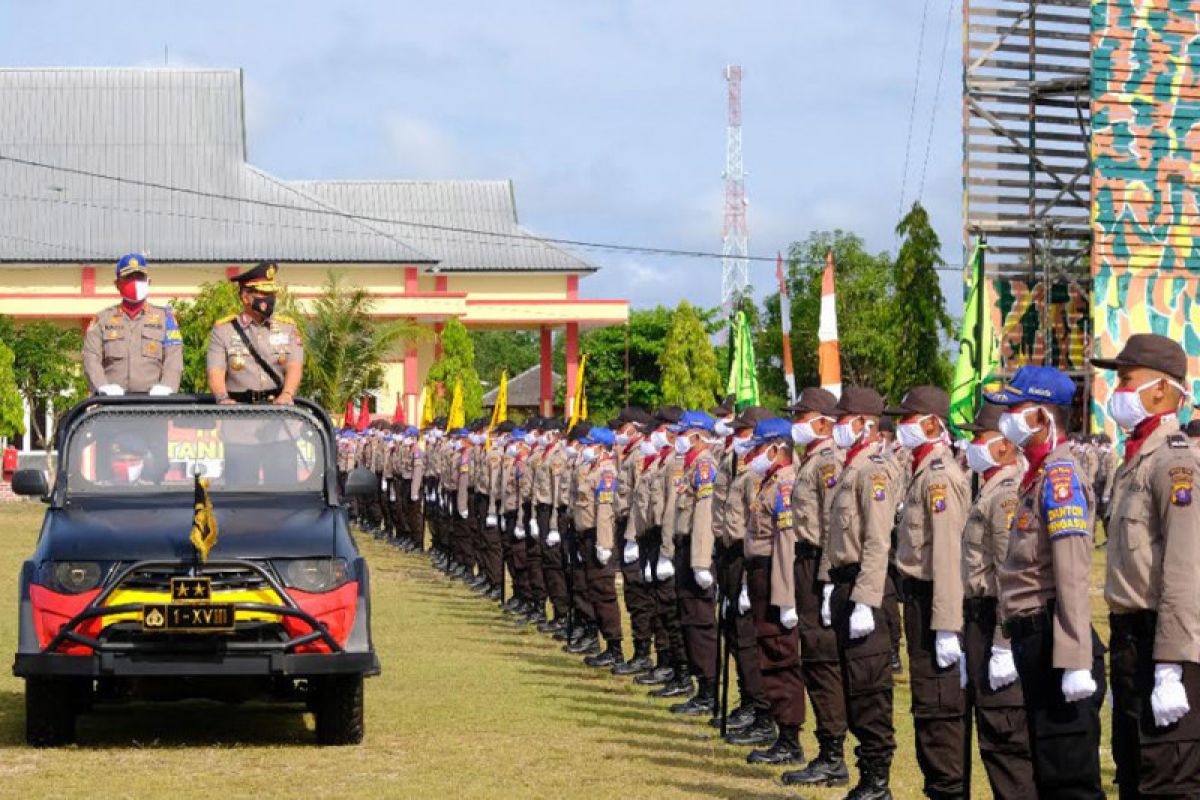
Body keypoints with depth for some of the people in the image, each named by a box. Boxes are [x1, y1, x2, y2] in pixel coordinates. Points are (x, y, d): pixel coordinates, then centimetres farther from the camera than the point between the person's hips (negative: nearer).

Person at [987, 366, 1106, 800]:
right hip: (1033, 639, 10)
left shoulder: (1060, 476, -15)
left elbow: (1073, 576, -22)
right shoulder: (1038, 476, 15)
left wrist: (1076, 663, -27)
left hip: (1053, 645, -10)